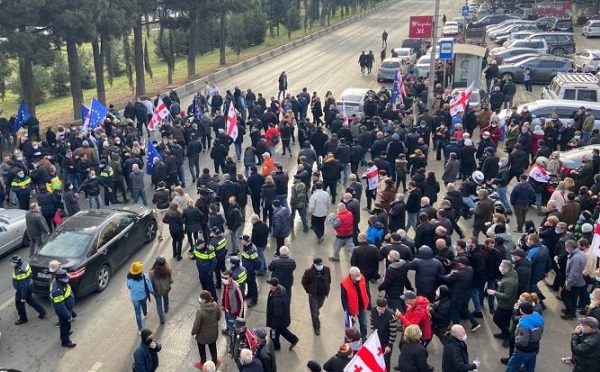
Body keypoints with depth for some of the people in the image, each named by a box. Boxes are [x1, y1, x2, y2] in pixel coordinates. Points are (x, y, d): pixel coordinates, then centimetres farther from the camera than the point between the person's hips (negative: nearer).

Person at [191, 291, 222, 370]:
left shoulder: (200, 311, -36)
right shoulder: (215, 305, -21)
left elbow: (196, 324, -23)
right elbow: (219, 317, -3)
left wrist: (193, 333, -5)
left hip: (203, 335, -4)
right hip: (213, 332, 4)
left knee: (202, 349, 25)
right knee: (213, 348, 29)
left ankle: (203, 363, 48)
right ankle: (215, 362, 50)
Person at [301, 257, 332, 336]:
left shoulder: (326, 269, -11)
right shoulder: (309, 272, -22)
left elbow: (329, 279, 7)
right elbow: (304, 282, -7)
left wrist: (327, 289, 4)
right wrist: (309, 291, -8)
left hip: (323, 294, 4)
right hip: (313, 295, -4)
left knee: (318, 308, 27)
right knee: (314, 313, 2)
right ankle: (316, 328, 20)